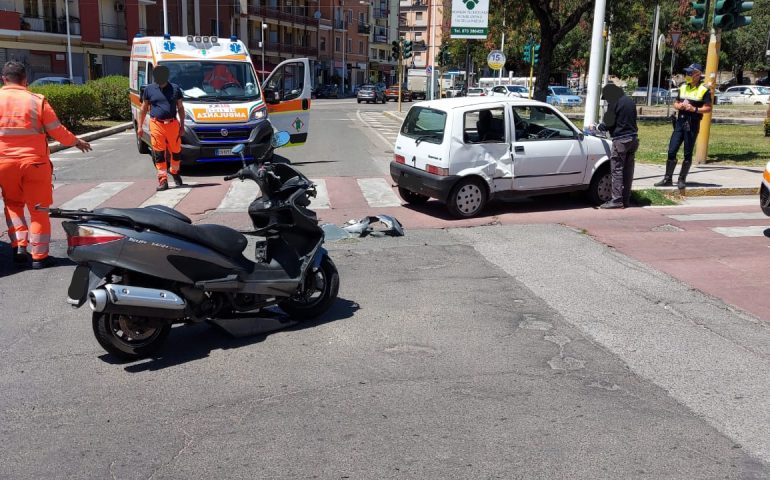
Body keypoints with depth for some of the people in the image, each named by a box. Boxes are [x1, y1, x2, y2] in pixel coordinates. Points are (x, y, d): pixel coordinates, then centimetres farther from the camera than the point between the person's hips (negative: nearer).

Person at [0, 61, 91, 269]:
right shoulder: (37, 101, -5)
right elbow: (57, 131, -2)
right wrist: (76, 141, 14)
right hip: (35, 162, -2)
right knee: (38, 210, 8)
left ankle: (19, 246, 10)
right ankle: (39, 256, 12)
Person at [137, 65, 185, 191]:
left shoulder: (175, 88, 7)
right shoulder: (149, 89, 7)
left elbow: (180, 108, 11)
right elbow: (143, 109, 11)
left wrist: (182, 125, 5)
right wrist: (139, 126, 6)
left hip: (173, 124, 1)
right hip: (156, 125, -1)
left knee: (176, 151, 8)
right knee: (159, 153, -4)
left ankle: (174, 172, 34)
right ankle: (163, 180, 1)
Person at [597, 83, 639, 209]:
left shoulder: (614, 103, -9)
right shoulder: (630, 102, 16)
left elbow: (609, 123, -11)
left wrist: (600, 126, 9)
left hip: (621, 140, -8)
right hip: (633, 138, 8)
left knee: (617, 170, -6)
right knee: (628, 170, 9)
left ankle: (617, 200, -9)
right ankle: (626, 199, 13)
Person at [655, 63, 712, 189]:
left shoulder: (704, 90, -4)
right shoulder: (683, 87, 13)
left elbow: (708, 108, -6)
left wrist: (694, 109, -20)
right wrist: (679, 106, -4)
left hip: (692, 124, -5)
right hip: (680, 122, 5)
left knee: (688, 153, 3)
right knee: (672, 151, 2)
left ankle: (682, 179, 12)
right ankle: (668, 179, 10)